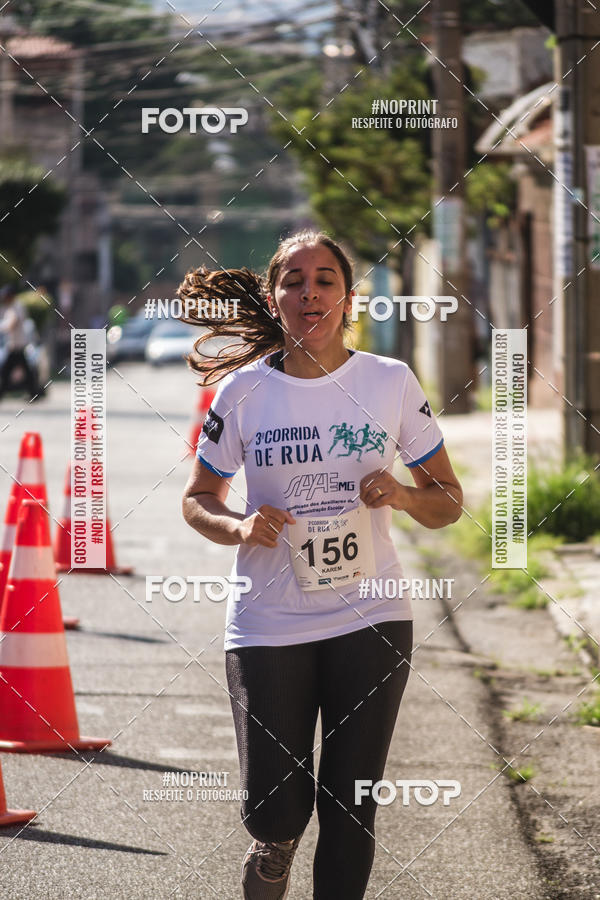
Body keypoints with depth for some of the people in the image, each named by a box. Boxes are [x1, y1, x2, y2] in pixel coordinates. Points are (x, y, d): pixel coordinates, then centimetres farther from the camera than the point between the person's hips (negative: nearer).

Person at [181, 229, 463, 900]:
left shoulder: (391, 383, 1)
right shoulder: (243, 391, -1)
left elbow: (448, 503, 8)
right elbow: (197, 500, 10)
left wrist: (403, 496, -14)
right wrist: (238, 528, -12)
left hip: (370, 621, 1)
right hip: (268, 628, -1)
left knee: (349, 810, 1)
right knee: (275, 813, -2)